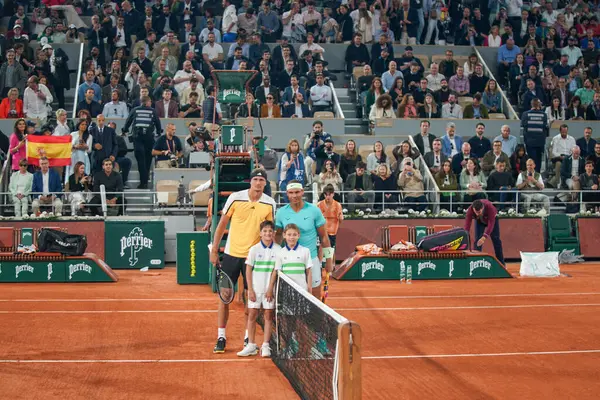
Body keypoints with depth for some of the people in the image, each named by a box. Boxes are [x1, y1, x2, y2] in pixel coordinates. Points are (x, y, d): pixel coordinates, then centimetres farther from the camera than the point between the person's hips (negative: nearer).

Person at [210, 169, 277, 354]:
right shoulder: (235, 198, -6)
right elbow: (222, 224, 1)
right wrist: (214, 250, -1)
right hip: (232, 253, -1)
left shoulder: (270, 204, -1)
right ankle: (221, 337, 10)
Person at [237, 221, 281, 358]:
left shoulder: (278, 250, -2)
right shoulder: (254, 249, -2)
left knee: (268, 315, 2)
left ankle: (265, 346, 7)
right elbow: (248, 270, 0)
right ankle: (251, 346, 11)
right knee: (252, 315, 2)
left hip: (270, 289, 0)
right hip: (256, 288, 0)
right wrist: (250, 289, -4)